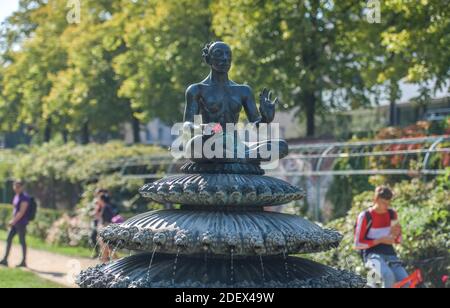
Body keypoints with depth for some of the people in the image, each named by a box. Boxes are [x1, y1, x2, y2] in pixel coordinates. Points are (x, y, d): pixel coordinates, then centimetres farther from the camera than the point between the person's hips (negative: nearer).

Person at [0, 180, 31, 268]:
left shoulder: (25, 197, -15)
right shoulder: (16, 196, 13)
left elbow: (22, 212, -21)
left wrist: (13, 221, -21)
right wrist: (13, 221, 17)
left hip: (21, 223, -9)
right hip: (15, 223, 9)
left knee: (22, 241, -2)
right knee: (9, 239, 5)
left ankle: (24, 262, 6)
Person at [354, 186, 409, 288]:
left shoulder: (392, 214, 8)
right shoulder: (365, 216, -7)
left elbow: (398, 241, 17)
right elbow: (358, 244, -8)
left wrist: (397, 233, -7)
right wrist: (380, 240, -15)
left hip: (389, 254, 5)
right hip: (372, 255, -5)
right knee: (388, 276, -36)